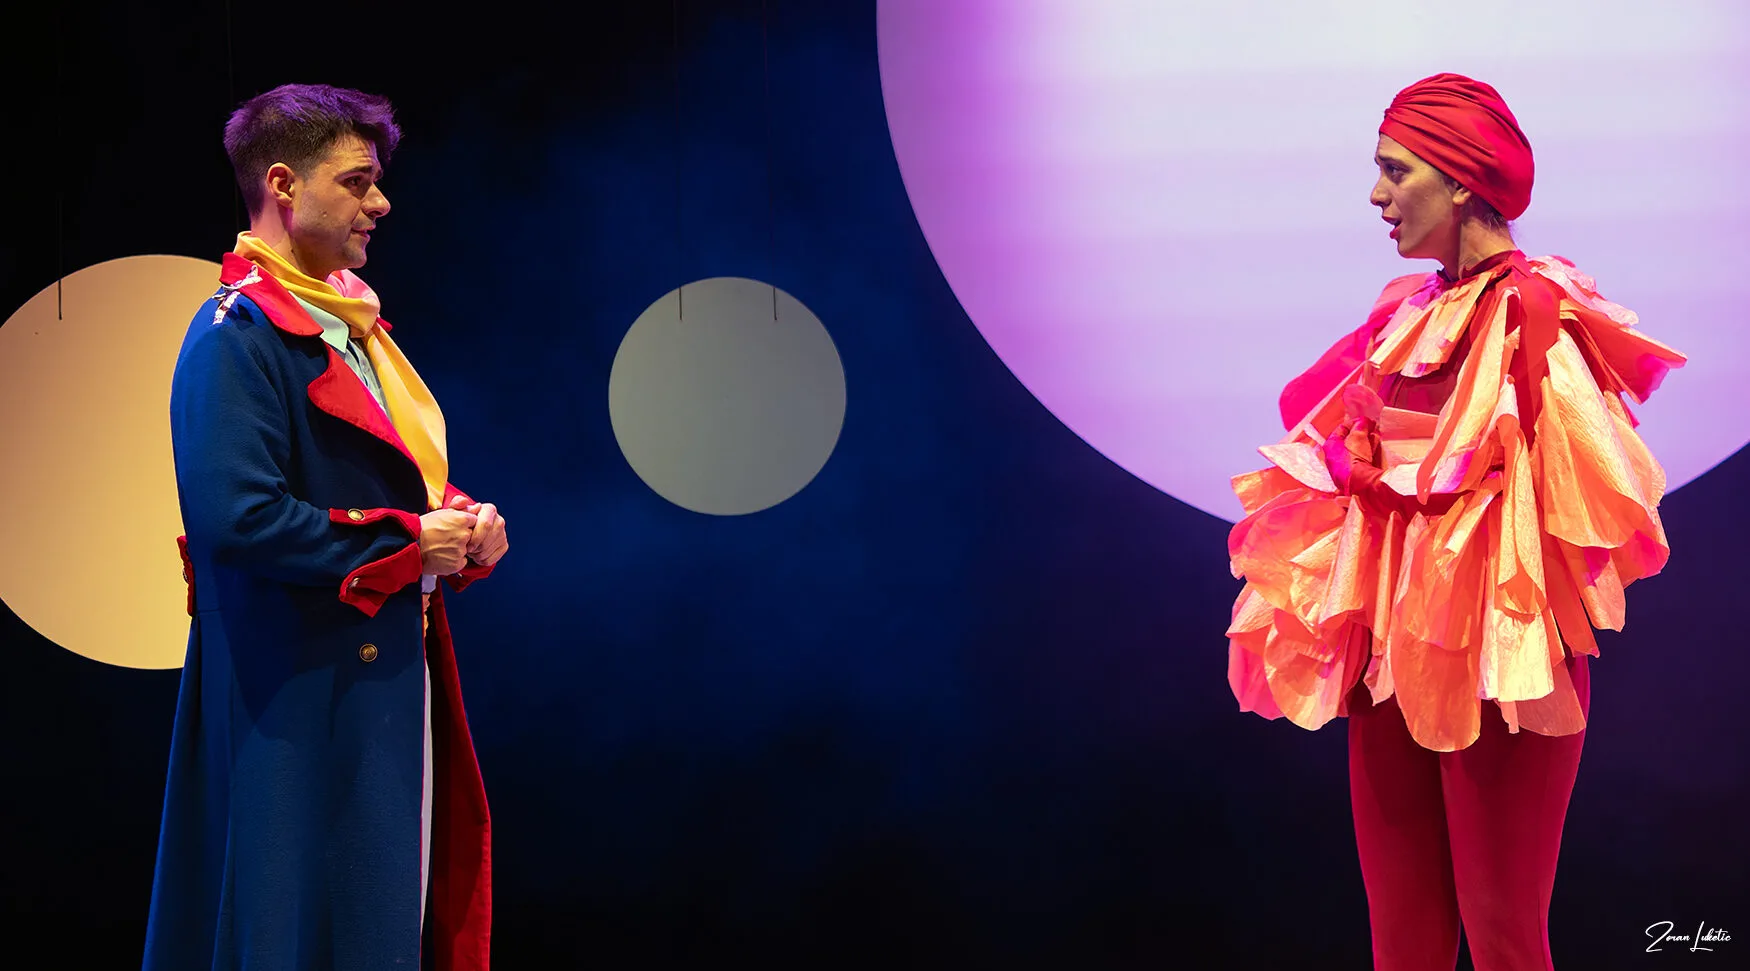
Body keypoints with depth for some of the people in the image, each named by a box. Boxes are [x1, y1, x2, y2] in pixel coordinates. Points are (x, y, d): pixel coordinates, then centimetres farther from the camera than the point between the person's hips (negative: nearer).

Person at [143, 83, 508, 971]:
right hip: (303, 691, -9)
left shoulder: (347, 321, 15)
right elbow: (238, 515, -25)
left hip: (390, 676, 9)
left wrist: (462, 524, 0)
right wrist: (406, 543, -18)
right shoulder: (237, 337, -14)